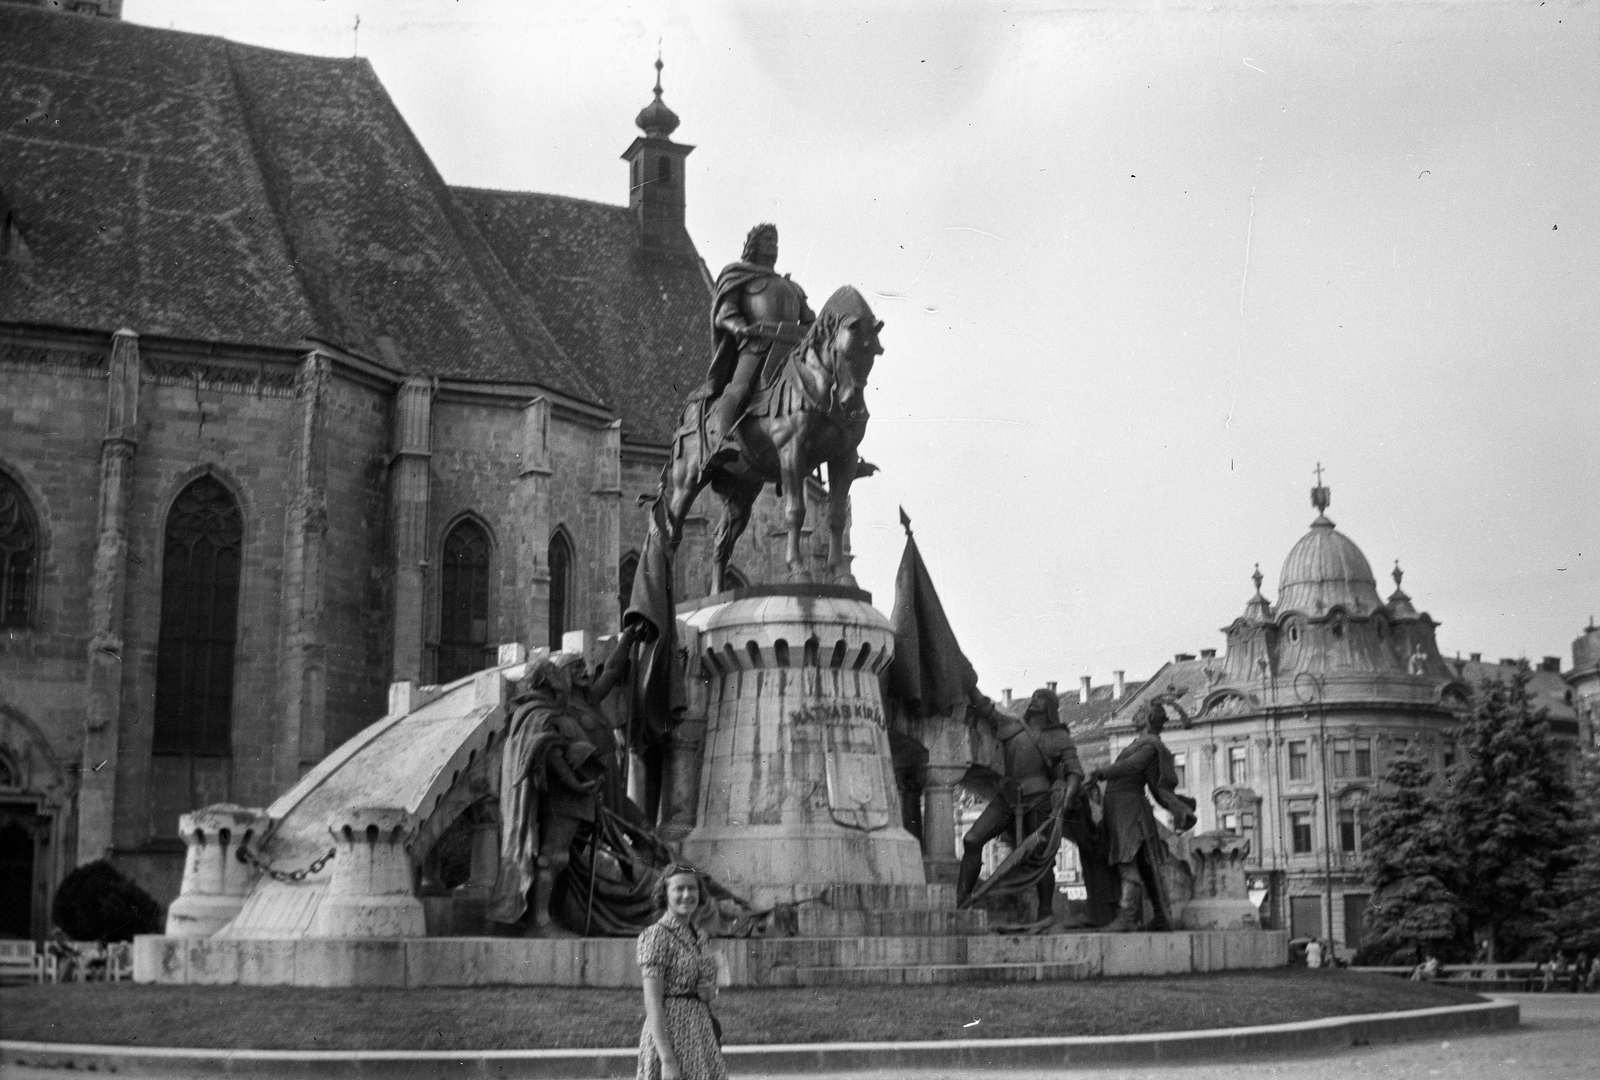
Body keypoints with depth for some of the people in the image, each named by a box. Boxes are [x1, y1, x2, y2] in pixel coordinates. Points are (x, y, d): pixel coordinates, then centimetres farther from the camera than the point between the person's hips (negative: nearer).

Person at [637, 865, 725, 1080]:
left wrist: (710, 992, 0)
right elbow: (652, 1003, -16)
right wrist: (667, 1060, -22)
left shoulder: (698, 935, 12)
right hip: (670, 1036, -7)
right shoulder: (656, 936, -10)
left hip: (702, 1034, 7)